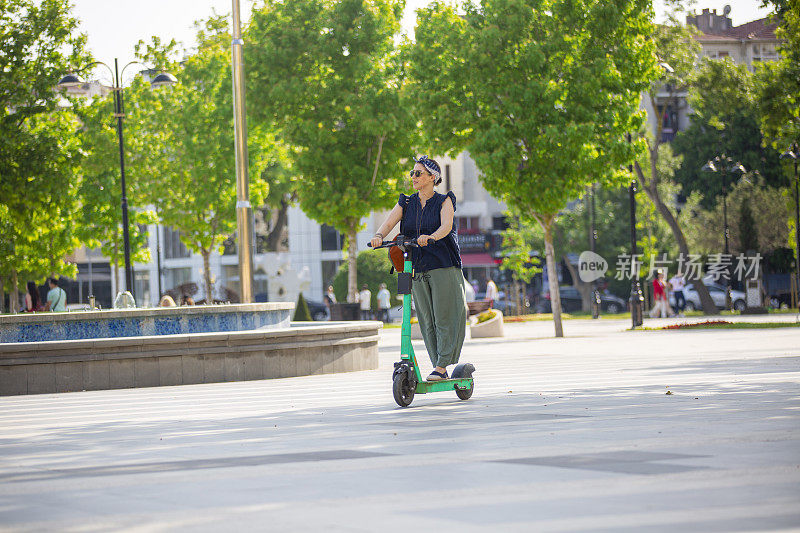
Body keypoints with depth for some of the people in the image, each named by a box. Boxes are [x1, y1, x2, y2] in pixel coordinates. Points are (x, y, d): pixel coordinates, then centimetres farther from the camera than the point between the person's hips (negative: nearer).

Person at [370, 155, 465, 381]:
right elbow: (389, 222, -2)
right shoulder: (406, 203, 12)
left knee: (445, 318, -8)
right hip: (417, 269, 4)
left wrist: (430, 237, -38)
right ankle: (440, 369, 8)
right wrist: (379, 235, -25)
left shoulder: (444, 201, 0)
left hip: (444, 267, -4)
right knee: (427, 321, 4)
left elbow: (446, 226, -17)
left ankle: (441, 366, -7)